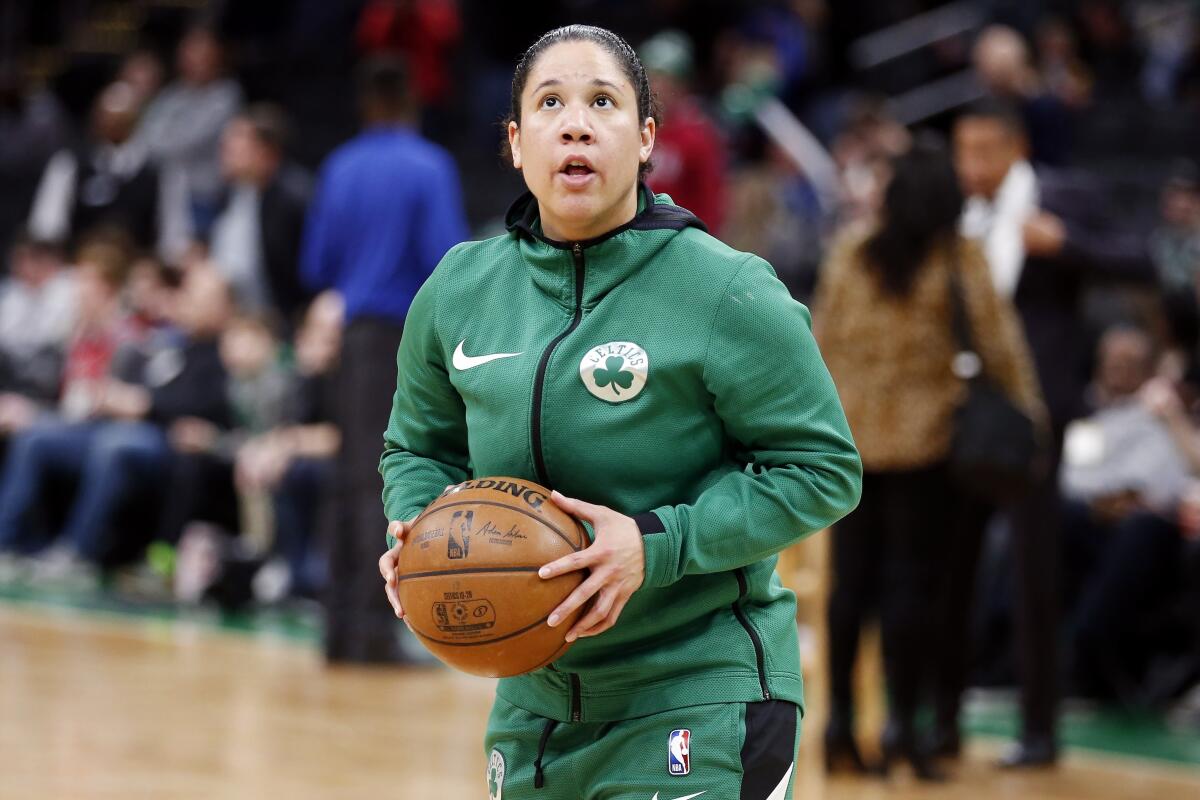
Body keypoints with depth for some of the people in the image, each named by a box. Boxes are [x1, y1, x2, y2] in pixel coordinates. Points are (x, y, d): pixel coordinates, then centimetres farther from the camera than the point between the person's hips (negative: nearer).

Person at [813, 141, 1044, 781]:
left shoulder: (850, 251, 1)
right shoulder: (958, 259, -7)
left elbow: (823, 336, 5)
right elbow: (997, 340, -6)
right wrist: (1025, 405, 5)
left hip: (850, 434, 3)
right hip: (923, 439, -3)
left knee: (851, 579, 9)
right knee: (914, 580, 1)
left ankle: (839, 718, 9)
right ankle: (901, 723, -3)